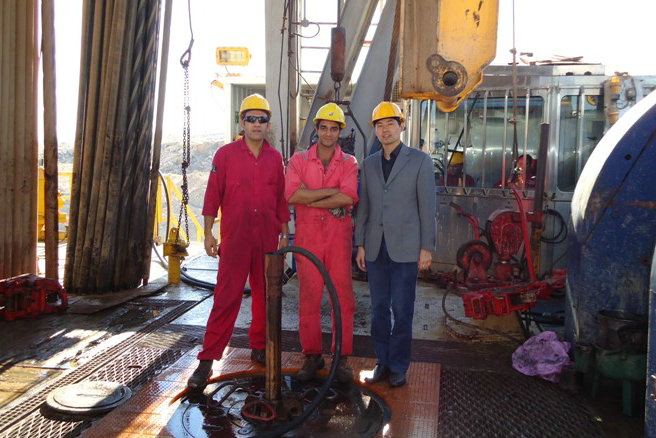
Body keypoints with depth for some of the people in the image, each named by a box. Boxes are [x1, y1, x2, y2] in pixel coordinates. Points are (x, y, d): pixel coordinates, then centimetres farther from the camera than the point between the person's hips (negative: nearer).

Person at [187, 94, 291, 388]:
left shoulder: (275, 158, 10)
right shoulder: (226, 154, 2)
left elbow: (281, 198, 13)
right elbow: (213, 195, 1)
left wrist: (284, 233, 11)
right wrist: (208, 232, -4)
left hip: (268, 241, 3)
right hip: (234, 240, -3)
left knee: (265, 296, 11)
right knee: (226, 298, -5)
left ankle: (259, 348, 28)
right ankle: (207, 360, 3)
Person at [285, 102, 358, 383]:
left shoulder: (349, 163, 6)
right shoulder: (299, 160, 7)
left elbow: (348, 197, -13)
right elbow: (292, 194, -11)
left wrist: (310, 199, -10)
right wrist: (331, 191, -11)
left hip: (339, 236, 0)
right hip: (307, 236, 0)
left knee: (343, 296, 2)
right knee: (309, 297, 4)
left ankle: (341, 357, 15)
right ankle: (312, 356, 18)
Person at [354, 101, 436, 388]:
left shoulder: (419, 160, 1)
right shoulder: (369, 163, 12)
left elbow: (427, 206, -2)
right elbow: (363, 206, 13)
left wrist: (426, 247, -7)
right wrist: (360, 244, 9)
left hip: (405, 248, -4)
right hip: (375, 248, 4)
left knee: (402, 310, 1)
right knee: (379, 308, 10)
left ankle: (398, 367, 16)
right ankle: (382, 362, 23)